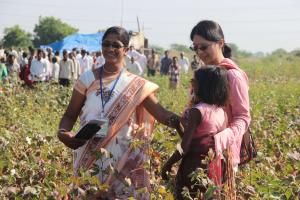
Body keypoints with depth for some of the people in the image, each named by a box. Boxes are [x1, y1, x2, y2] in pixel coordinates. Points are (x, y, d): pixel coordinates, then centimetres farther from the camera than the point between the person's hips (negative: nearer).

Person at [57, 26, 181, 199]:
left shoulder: (136, 86, -1)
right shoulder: (88, 79, 1)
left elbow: (161, 113, -11)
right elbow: (70, 115, 4)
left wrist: (184, 123, -29)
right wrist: (63, 133, -17)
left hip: (122, 160, -1)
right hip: (89, 159, 1)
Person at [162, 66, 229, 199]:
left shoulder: (197, 111, -19)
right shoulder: (221, 112, 2)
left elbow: (184, 147, -19)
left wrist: (168, 165, -7)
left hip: (195, 166, -7)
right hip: (214, 167, 7)